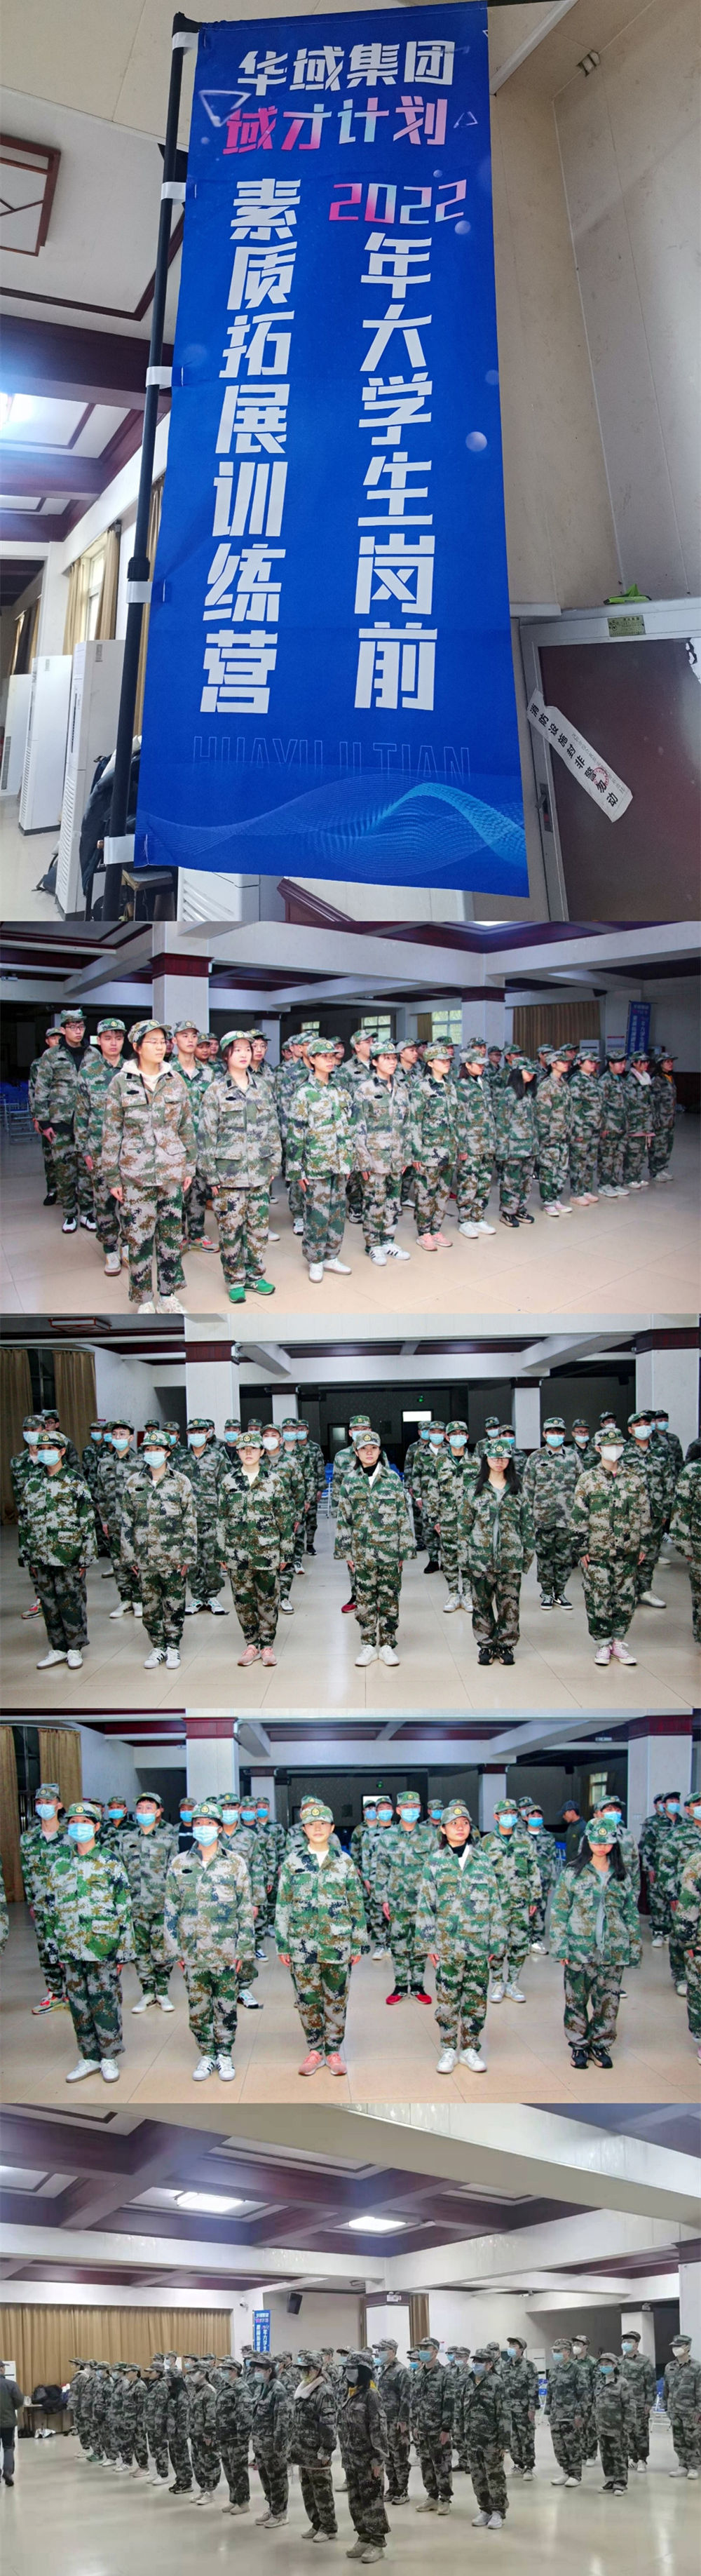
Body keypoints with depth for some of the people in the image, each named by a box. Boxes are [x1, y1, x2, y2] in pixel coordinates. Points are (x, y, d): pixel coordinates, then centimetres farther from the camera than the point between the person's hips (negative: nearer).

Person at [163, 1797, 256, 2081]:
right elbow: (170, 1911, 7)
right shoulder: (179, 1864, 4)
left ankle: (224, 2055, 22)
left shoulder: (235, 1863, -1)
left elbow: (246, 1912, 0)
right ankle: (206, 2055, 23)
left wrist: (246, 1954, -3)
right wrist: (172, 1949, 2)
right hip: (192, 1953, 1)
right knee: (198, 2007, 8)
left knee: (226, 2007, 6)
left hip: (226, 1953, -1)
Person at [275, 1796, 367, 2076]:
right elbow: (282, 1905, 4)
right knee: (307, 1999, 6)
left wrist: (358, 1944, 4)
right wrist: (282, 1944, 1)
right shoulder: (293, 1861, 3)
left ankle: (334, 2051, 18)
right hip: (303, 1945, 0)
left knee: (337, 1999, 6)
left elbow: (357, 1906, 7)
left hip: (338, 1943, 0)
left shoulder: (344, 1862, 4)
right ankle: (314, 2051, 19)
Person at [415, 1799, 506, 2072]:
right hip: (447, 1944, -1)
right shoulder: (436, 1862, 1)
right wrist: (429, 1942, -3)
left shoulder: (483, 1860, 5)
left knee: (476, 1997, 6)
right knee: (447, 1997, 2)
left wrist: (497, 1942, 3)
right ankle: (449, 2049, 16)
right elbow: (425, 1904, 1)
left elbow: (495, 1903, 6)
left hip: (479, 1943, 1)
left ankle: (470, 2049, 19)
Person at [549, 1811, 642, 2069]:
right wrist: (560, 1947, -8)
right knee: (577, 2000, 3)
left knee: (609, 2001, 6)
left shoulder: (622, 1876, 8)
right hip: (580, 1949, -2)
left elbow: (631, 1914, 12)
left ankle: (601, 2044, 22)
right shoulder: (572, 1874, -1)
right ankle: (579, 2045, 19)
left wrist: (635, 1948, 8)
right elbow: (559, 1912, -2)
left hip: (613, 1951, 2)